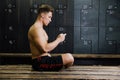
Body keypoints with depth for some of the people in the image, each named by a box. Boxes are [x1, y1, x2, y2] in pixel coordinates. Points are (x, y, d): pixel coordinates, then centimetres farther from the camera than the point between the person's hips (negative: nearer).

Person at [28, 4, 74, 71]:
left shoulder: (39, 28, 19)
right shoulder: (37, 29, -15)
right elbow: (45, 49, -24)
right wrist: (58, 40, -13)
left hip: (40, 61, 11)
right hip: (40, 62, -11)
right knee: (69, 57, -20)